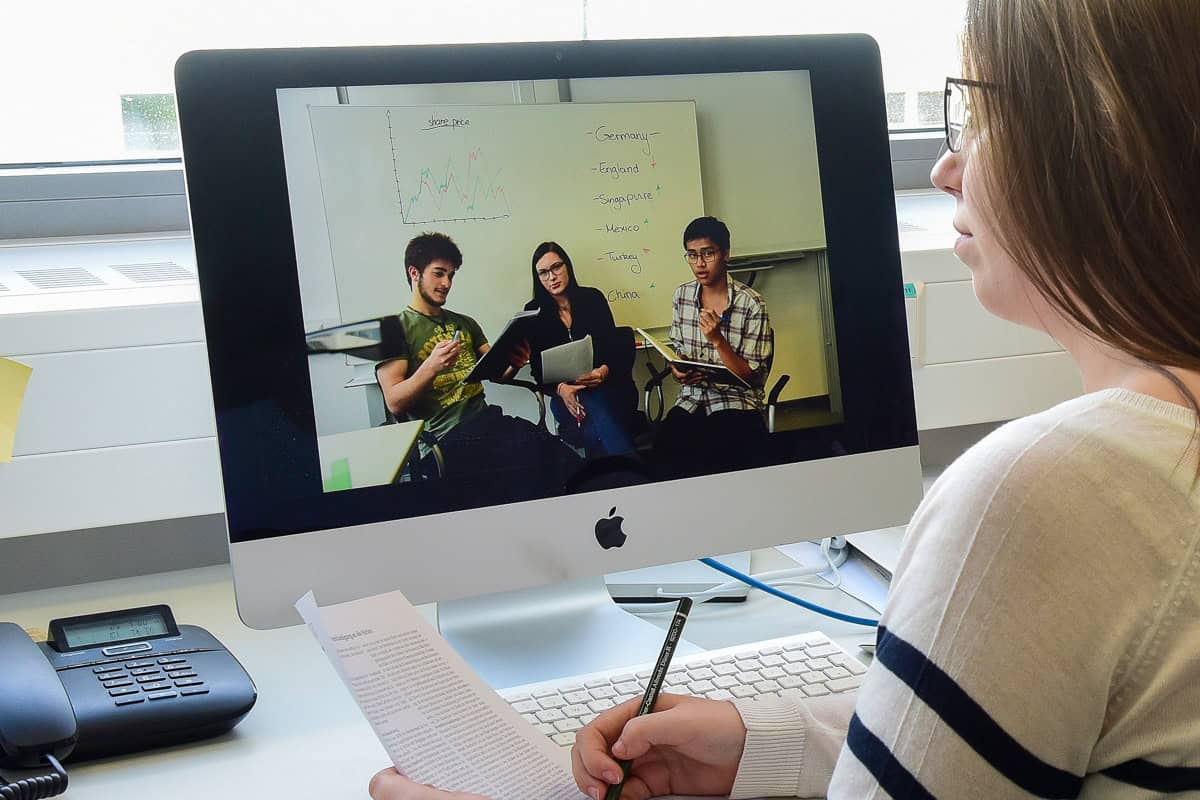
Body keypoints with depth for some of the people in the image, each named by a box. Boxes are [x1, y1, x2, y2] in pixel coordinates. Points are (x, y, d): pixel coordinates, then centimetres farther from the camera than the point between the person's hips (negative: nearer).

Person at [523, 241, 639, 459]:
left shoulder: (592, 298, 8)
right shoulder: (534, 311, 7)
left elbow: (614, 347, 5)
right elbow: (538, 369, 2)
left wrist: (604, 371, -19)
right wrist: (560, 389, -19)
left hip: (606, 385, 0)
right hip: (565, 393, 0)